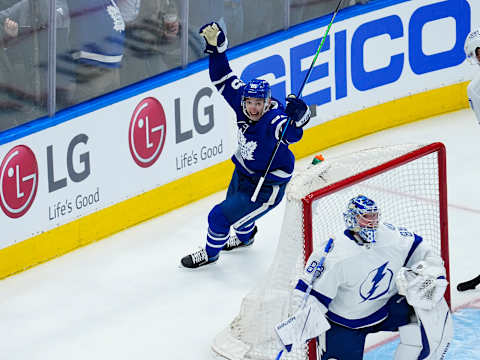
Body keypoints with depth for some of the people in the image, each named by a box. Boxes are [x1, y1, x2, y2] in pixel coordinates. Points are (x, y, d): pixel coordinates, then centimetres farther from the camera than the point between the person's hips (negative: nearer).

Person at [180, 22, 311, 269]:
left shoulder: (273, 120, -36)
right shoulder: (240, 101, -17)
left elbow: (291, 133, -56)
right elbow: (223, 79, -10)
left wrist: (296, 117, -77)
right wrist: (216, 47, -21)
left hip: (267, 187, -8)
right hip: (243, 172, 8)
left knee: (220, 216, -4)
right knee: (234, 204, 33)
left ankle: (210, 253, 26)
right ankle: (245, 236, 67)